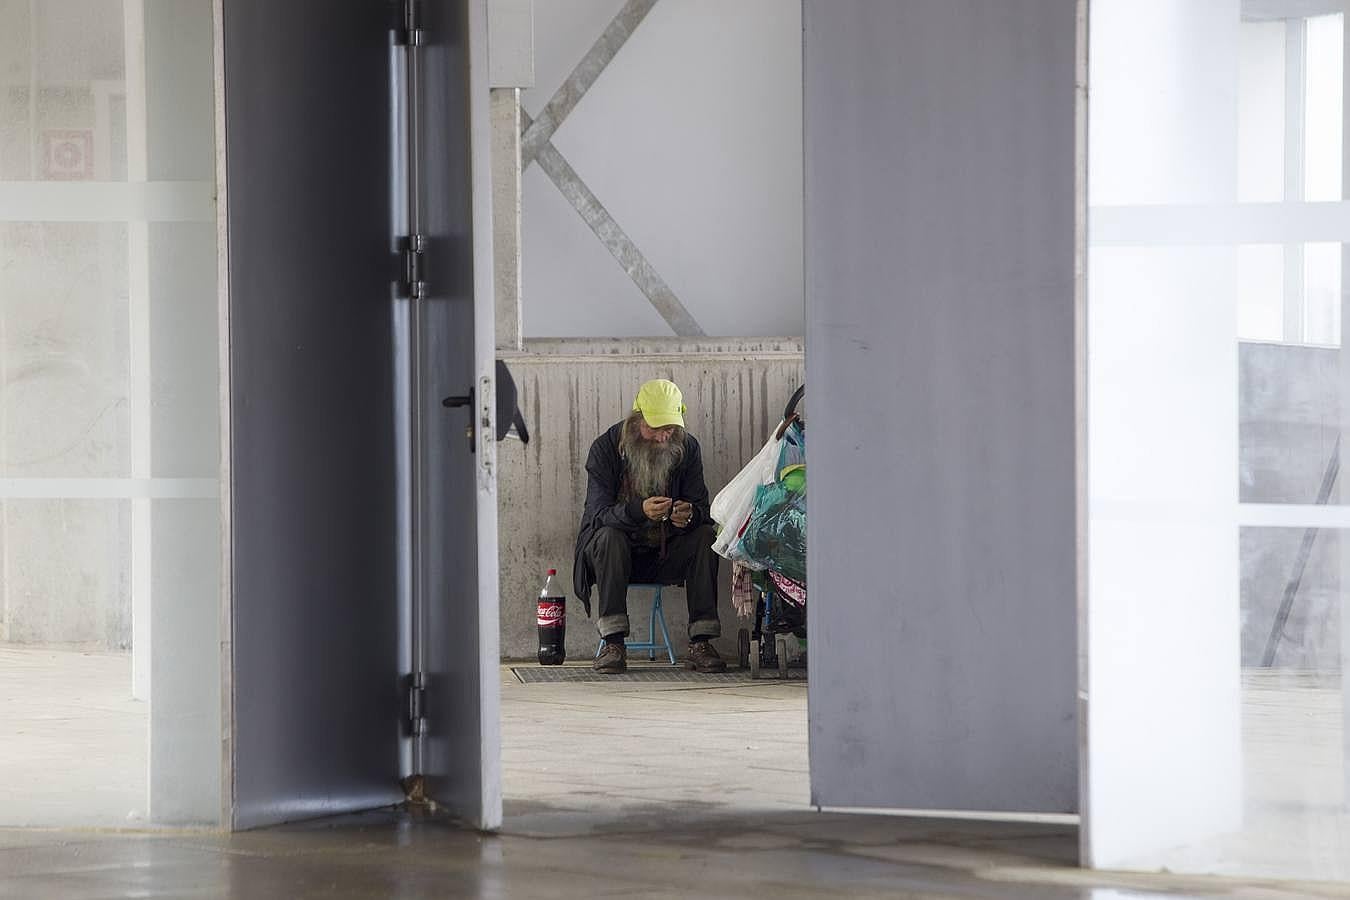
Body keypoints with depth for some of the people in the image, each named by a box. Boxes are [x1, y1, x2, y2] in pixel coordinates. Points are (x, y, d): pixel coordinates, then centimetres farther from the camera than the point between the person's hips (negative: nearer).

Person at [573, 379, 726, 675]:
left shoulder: (687, 448, -3)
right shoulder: (605, 448, -13)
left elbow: (701, 506, -7)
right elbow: (598, 512, -22)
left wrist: (690, 515, -34)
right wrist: (639, 510, -42)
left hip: (665, 555, 3)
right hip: (618, 551, -3)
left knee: (705, 535, -24)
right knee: (609, 536, -35)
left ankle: (700, 644, -26)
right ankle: (613, 643, -37)